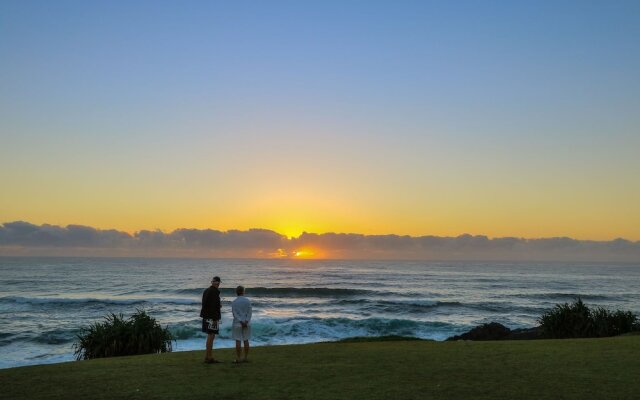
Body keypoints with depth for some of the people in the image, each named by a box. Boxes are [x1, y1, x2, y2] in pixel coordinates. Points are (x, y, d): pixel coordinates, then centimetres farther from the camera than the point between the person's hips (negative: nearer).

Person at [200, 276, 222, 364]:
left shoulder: (206, 290, 12)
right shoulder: (215, 292, -16)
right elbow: (214, 306, -22)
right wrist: (215, 319, -22)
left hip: (206, 316, 9)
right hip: (212, 317, -9)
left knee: (210, 336, 15)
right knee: (211, 336, -5)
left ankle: (209, 356, 19)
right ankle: (208, 357, -1)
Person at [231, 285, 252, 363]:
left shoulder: (234, 302, -4)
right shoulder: (248, 301, -1)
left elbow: (235, 314, -11)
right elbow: (249, 313, -8)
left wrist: (241, 322, -14)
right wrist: (246, 322, -12)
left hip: (237, 324, -2)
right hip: (247, 323, 2)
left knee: (238, 341, 0)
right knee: (246, 340, 9)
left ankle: (238, 359, 1)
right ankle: (246, 358, 11)